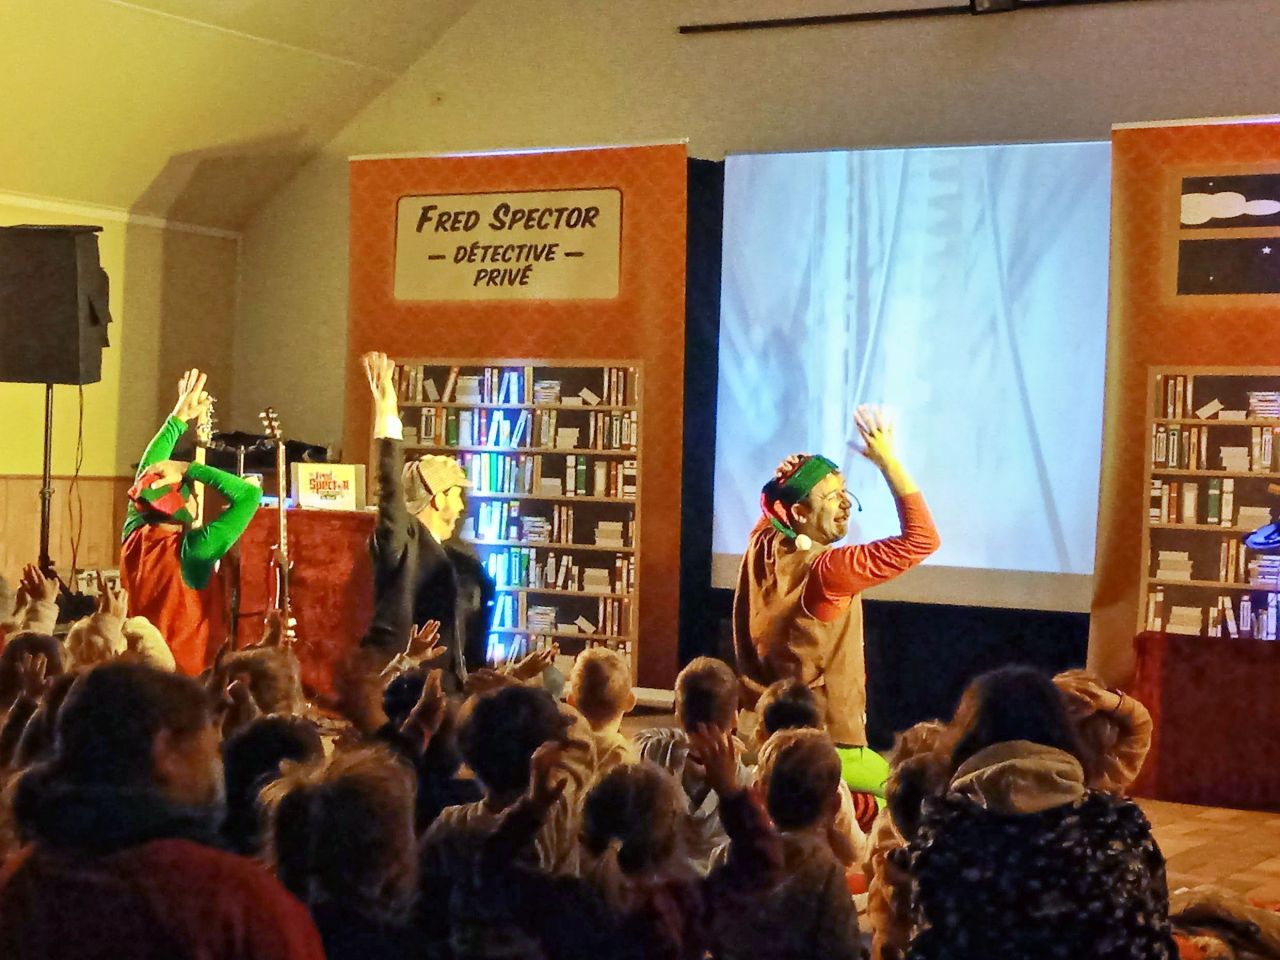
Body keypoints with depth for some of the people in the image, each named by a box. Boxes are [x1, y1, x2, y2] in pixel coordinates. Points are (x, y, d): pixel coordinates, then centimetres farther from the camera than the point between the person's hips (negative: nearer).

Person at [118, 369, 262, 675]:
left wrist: (178, 418, 13)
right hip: (191, 675, -7)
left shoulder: (133, 539, -5)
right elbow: (250, 494, -22)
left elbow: (145, 473, 10)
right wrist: (189, 469, -19)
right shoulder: (192, 551, -23)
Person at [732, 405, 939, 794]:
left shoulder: (761, 550, 0)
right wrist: (888, 461, -22)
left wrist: (784, 482, 1)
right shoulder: (827, 571, -21)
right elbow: (921, 539, -24)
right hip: (822, 744, -8)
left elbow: (772, 509, 25)